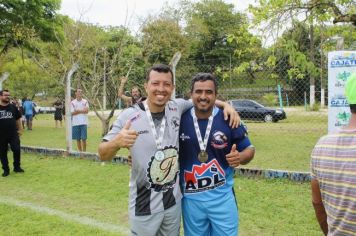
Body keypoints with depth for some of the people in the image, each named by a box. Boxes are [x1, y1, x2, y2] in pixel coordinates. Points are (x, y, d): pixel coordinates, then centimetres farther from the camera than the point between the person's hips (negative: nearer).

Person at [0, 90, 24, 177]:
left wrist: (20, 129, 8)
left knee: (17, 150, -4)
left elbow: (18, 119, 14)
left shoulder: (13, 107, 5)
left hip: (13, 134, 1)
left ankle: (17, 167, 15)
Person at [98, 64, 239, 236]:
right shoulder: (129, 116, -16)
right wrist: (116, 142, -32)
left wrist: (226, 104, -4)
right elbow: (103, 155, -10)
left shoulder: (178, 108, -5)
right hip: (144, 206, -4)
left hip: (174, 201, 4)